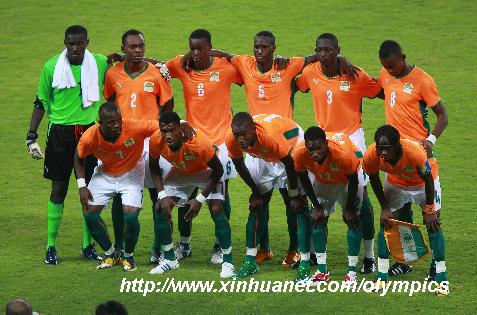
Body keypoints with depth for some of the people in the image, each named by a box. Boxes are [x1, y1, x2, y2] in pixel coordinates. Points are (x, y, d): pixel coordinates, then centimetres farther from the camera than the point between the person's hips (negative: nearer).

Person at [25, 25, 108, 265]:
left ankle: (88, 245, 14)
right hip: (60, 134, -1)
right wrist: (31, 136, -1)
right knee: (58, 189, 0)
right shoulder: (51, 67, -3)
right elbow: (41, 102, 3)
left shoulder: (100, 63, 0)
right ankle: (51, 247, 6)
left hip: (90, 131, 2)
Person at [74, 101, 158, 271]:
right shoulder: (90, 138, -26)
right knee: (89, 212, -8)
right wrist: (82, 186, -11)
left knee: (130, 215, -19)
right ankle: (110, 254, 16)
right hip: (105, 173, 2)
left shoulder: (135, 127, -33)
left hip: (131, 173, -2)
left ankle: (128, 256, 9)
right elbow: (79, 158, -4)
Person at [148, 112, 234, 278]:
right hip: (179, 173, 4)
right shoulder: (156, 141, -29)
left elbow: (218, 170, -24)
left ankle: (228, 261, -9)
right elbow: (154, 168, -7)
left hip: (206, 172, -4)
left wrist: (200, 199, -25)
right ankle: (170, 259, 9)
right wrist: (162, 195, -19)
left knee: (217, 209, -21)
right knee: (161, 208, -8)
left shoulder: (199, 143, -41)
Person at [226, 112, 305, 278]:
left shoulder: (270, 137, -44)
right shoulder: (232, 141, -29)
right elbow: (240, 166, -8)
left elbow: (289, 164, -29)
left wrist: (293, 195, -18)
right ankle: (250, 260, 0)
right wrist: (255, 191, -2)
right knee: (257, 206, -1)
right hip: (261, 156, 5)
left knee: (296, 204, -9)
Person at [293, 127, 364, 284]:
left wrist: (349, 209, -13)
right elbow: (304, 179, -12)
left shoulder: (343, 153, -43)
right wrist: (316, 206, -7)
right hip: (323, 181, 4)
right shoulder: (300, 153, -34)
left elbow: (353, 181, -24)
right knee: (318, 219, -1)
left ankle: (352, 270, -7)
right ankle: (322, 270, 4)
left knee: (352, 218, -10)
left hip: (347, 178, -3)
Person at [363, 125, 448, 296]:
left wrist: (429, 210, -16)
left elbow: (428, 180, -24)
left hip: (423, 183, -3)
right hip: (396, 183, 3)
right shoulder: (371, 157, -33)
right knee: (385, 223, -5)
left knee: (433, 224, -10)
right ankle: (381, 278, 2)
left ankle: (442, 279, -4)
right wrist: (384, 207, -4)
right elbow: (374, 181, -9)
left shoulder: (415, 153, -43)